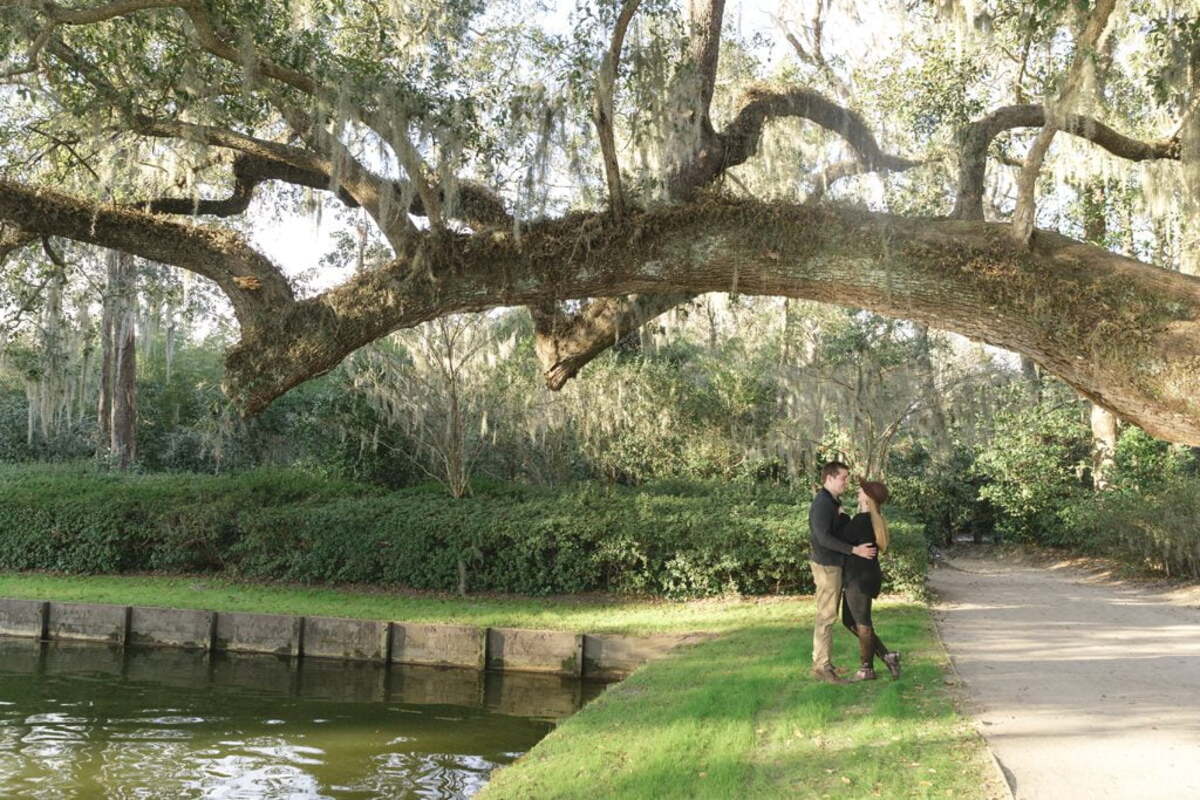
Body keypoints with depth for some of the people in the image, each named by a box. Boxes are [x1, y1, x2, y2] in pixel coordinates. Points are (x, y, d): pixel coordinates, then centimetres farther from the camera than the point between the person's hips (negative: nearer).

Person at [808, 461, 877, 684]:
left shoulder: (833, 502, 14)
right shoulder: (822, 504, -17)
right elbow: (823, 538, -25)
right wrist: (855, 550, -26)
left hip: (833, 564, 10)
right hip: (826, 565, -10)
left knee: (828, 615, 14)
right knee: (826, 616, -6)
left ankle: (824, 662, 21)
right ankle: (821, 667, -1)